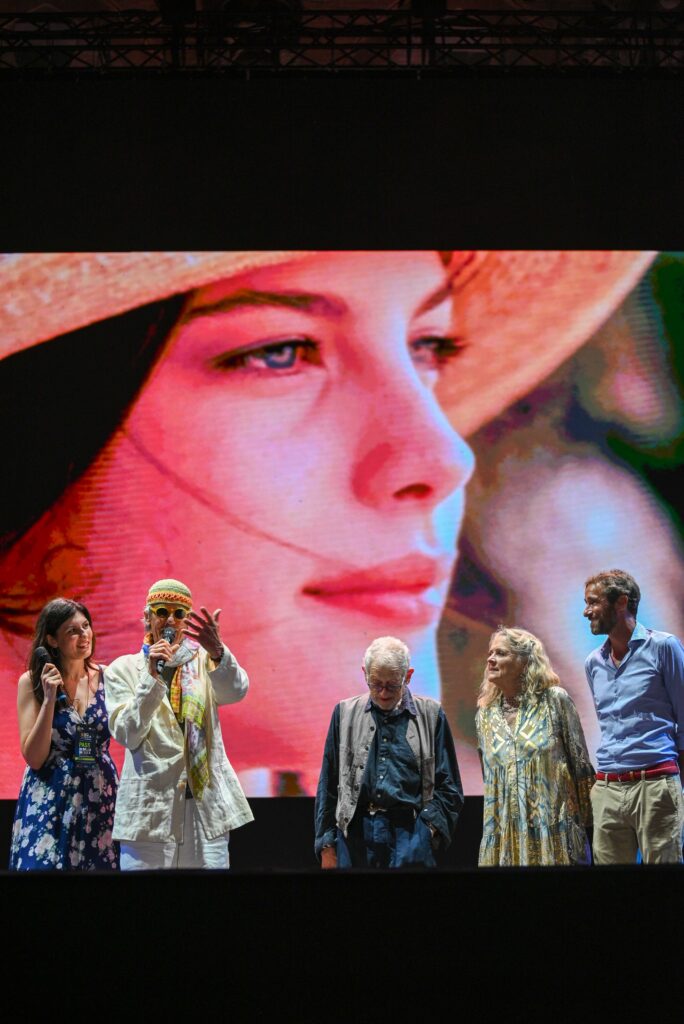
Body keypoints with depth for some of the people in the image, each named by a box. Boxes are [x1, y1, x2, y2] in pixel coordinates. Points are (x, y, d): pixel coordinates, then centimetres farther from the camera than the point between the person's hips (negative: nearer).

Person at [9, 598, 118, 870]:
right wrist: (49, 699, -14)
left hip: (100, 799, 2)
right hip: (49, 801, -2)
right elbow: (34, 758, -8)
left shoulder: (107, 678, 2)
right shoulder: (31, 682, -2)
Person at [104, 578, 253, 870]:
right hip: (149, 809, -1)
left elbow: (236, 691, -13)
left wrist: (217, 651, -33)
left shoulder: (203, 661, 9)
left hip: (207, 805, 1)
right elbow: (127, 734, -6)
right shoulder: (123, 669, 7)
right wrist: (152, 677, -16)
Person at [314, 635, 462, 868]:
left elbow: (448, 787, 9)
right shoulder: (345, 713, 10)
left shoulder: (430, 714, 6)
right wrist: (327, 847, 8)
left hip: (410, 833, -2)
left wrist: (432, 827, -4)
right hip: (356, 832, 2)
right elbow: (328, 786, 12)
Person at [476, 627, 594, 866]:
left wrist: (585, 823, 0)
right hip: (505, 835, 4)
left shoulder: (554, 700, -3)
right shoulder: (485, 714, 10)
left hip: (553, 832, -4)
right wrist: (492, 824, 15)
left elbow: (580, 765, 0)